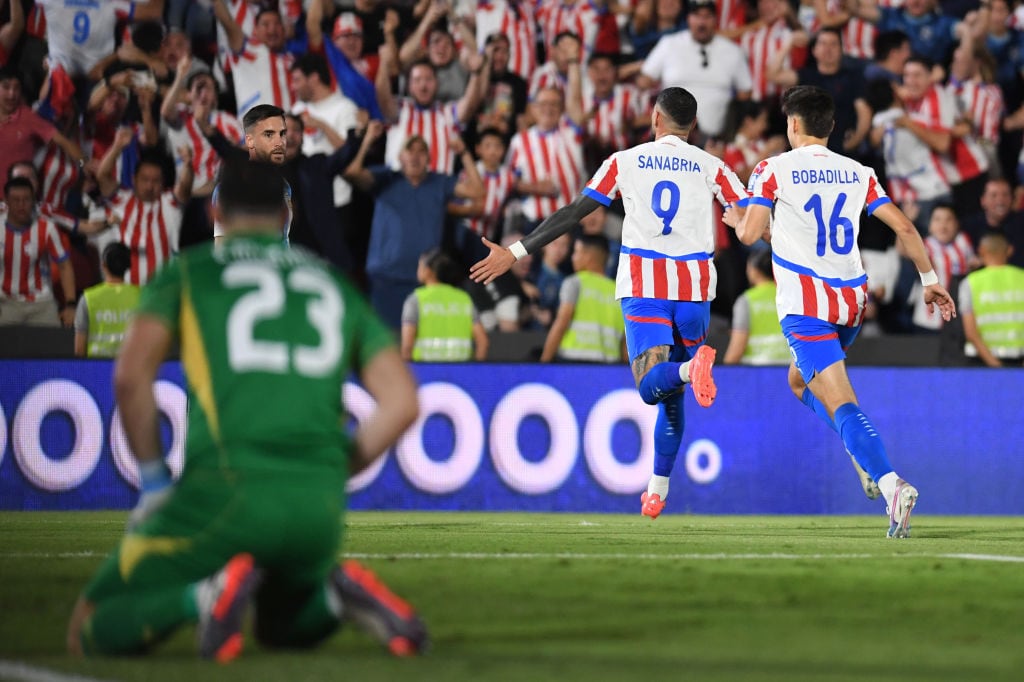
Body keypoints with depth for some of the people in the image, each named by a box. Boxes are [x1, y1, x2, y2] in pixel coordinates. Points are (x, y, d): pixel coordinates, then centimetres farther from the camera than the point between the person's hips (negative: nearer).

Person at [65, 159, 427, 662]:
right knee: (286, 629, 34)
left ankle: (206, 597, -20)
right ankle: (336, 593, -2)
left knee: (89, 634, 9)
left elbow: (131, 376, -4)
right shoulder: (336, 285, 20)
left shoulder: (187, 271, 11)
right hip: (318, 506, 4)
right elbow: (402, 404, 12)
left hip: (223, 491, -4)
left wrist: (153, 482, 6)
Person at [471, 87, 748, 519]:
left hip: (642, 288, -2)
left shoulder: (625, 162, 6)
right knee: (672, 396, 15)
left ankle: (692, 367, -46)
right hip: (695, 289, 2)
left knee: (652, 387, -12)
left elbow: (572, 215, 3)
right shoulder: (711, 168, 6)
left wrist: (514, 254, 7)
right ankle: (658, 491, 14)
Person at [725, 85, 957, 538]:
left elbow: (749, 233, -9)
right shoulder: (859, 173, 10)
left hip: (805, 304, -6)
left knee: (841, 403, -14)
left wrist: (734, 218, 14)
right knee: (801, 381, 28)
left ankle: (891, 484, -34)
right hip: (852, 300, 6)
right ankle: (865, 456, 10)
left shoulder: (774, 169, -3)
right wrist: (929, 279, 15)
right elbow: (903, 226, 6)